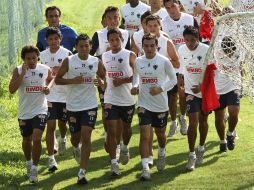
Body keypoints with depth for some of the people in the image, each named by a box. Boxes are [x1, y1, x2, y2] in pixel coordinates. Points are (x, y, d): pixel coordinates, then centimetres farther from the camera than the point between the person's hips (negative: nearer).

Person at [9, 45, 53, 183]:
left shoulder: (45, 70, -3)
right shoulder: (18, 71, -8)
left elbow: (51, 79, 20)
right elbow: (11, 89, -19)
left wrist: (48, 87, -2)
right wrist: (22, 74, -25)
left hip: (40, 111, -1)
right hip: (24, 112, 1)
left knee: (37, 138, -17)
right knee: (26, 140, 16)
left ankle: (34, 168, -6)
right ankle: (29, 162, 42)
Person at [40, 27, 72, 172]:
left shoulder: (67, 54, -5)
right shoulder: (42, 56, 3)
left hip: (64, 95, -1)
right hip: (49, 96, 1)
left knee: (62, 124, 14)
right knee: (50, 126, -5)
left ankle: (63, 138, 50)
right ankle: (51, 158, -2)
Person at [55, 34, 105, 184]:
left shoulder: (97, 62, -1)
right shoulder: (69, 61, -5)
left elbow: (104, 79, 12)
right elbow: (57, 80, -2)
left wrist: (101, 82, -12)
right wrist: (72, 80, -18)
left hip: (90, 105, -1)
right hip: (73, 106, 1)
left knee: (86, 137, -10)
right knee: (75, 136, 13)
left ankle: (82, 172, -10)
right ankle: (76, 148, 53)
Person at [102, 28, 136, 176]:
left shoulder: (130, 55, -6)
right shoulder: (104, 57, 5)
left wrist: (123, 80, -19)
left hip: (128, 99, -1)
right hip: (111, 99, 1)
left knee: (127, 126, 19)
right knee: (111, 130, -8)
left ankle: (125, 148, 49)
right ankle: (114, 163, -9)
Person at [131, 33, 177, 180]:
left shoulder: (164, 61, -10)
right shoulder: (138, 61, -1)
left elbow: (173, 79, -2)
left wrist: (161, 88, -17)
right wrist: (135, 86, -4)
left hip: (161, 104, -1)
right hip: (144, 105, 1)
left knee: (160, 133, 18)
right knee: (145, 135, -11)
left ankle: (162, 153, 51)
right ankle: (145, 168, -14)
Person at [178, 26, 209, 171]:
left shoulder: (206, 50, -18)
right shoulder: (182, 50, -6)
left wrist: (201, 86, -23)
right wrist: (181, 77, 14)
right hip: (191, 90, 1)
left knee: (203, 120, 13)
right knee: (193, 121, -10)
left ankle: (201, 148, 34)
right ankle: (192, 155, -5)